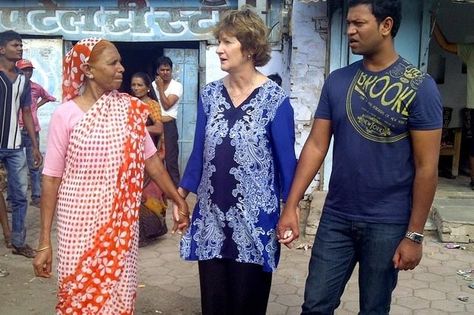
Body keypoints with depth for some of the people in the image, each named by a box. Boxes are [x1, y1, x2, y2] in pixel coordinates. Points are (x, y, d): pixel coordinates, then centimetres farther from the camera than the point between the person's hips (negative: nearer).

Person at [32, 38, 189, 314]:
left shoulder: (130, 109, 0)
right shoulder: (66, 114, -8)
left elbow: (151, 159, 6)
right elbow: (51, 177, -6)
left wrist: (179, 201, 5)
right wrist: (45, 240, -6)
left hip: (122, 223, 3)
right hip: (80, 223, -2)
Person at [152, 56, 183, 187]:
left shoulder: (177, 86, -3)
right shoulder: (153, 85, 10)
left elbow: (166, 105, -13)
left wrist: (161, 87, -8)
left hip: (168, 126, -4)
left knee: (171, 160, -4)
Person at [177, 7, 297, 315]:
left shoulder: (274, 99, -9)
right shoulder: (210, 94, 3)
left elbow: (286, 159, -6)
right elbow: (199, 152, 8)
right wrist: (181, 195, 8)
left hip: (254, 218, -4)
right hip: (211, 216, 4)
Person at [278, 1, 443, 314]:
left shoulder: (419, 86, -9)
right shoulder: (337, 81, 2)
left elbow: (427, 167, -9)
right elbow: (316, 146, 1)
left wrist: (414, 234, -9)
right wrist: (291, 206, -5)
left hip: (388, 224, -3)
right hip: (336, 217, 3)